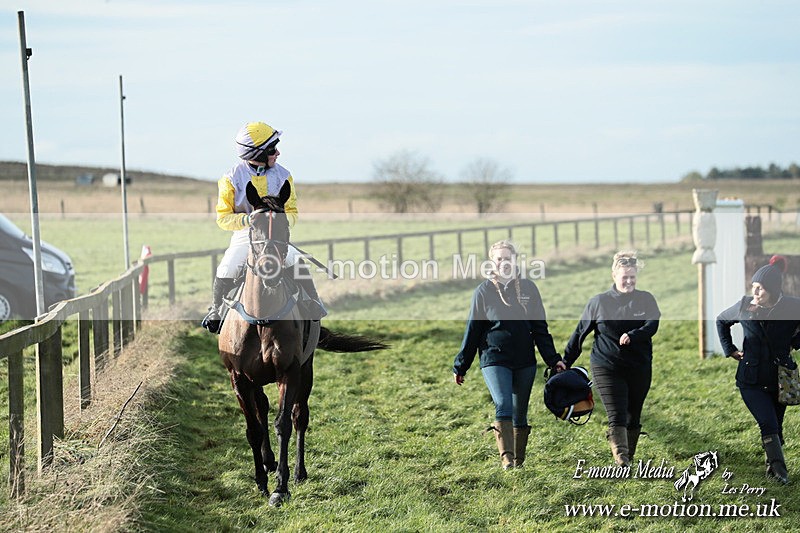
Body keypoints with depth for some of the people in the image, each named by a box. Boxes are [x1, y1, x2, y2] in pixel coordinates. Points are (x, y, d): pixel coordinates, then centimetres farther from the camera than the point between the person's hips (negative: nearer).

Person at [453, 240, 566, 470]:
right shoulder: (484, 291, 0)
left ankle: (519, 460, 20)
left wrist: (553, 359, 5)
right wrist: (460, 366, 6)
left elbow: (540, 327, 9)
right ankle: (506, 458, -27)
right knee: (503, 406, -21)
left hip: (525, 362, 3)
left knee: (520, 414, 10)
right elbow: (472, 330, 4)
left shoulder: (528, 288, 5)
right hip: (495, 360, -3)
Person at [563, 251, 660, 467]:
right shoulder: (598, 302, 3)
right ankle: (621, 463, -22)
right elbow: (580, 332, 9)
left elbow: (652, 325, -11)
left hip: (640, 369, 2)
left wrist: (632, 336, -29)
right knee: (616, 417, -13)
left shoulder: (646, 300, 5)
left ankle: (628, 459, 24)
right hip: (607, 368, -2)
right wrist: (565, 362, 9)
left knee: (633, 418, 11)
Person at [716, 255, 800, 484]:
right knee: (769, 425, -12)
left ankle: (773, 466, 29)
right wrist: (729, 349, 8)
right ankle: (779, 469, -6)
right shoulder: (745, 306, -8)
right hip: (751, 381, -1)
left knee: (775, 426, 12)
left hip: (780, 379, 1)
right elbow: (721, 321, 12)